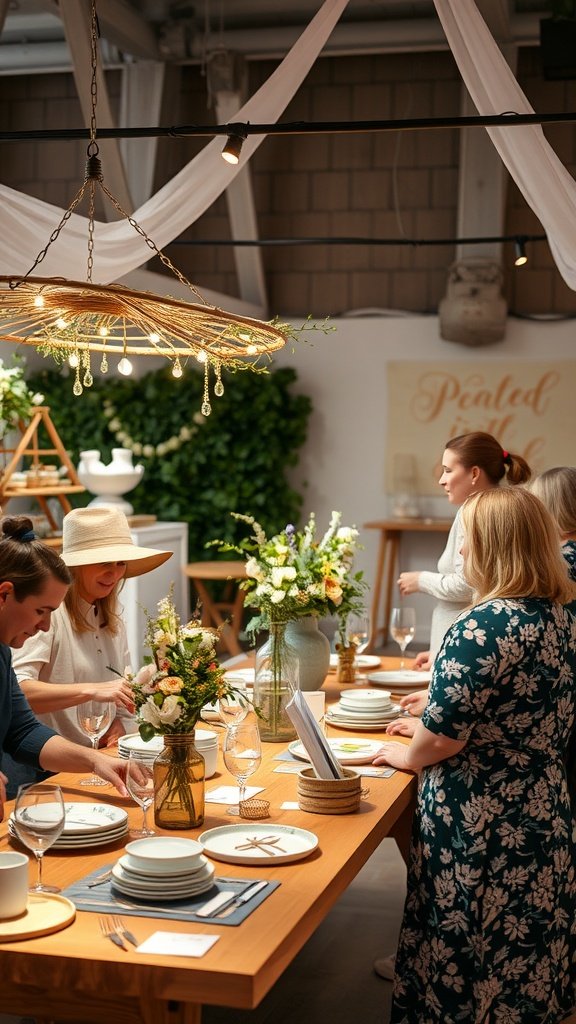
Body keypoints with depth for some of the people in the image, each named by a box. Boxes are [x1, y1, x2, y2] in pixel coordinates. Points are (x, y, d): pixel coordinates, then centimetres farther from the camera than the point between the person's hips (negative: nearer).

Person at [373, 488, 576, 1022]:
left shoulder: (483, 627, -23)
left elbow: (445, 734, -20)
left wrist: (408, 754, 1)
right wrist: (434, 719, 20)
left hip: (481, 823, -8)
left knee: (466, 964, 8)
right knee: (529, 948, 21)